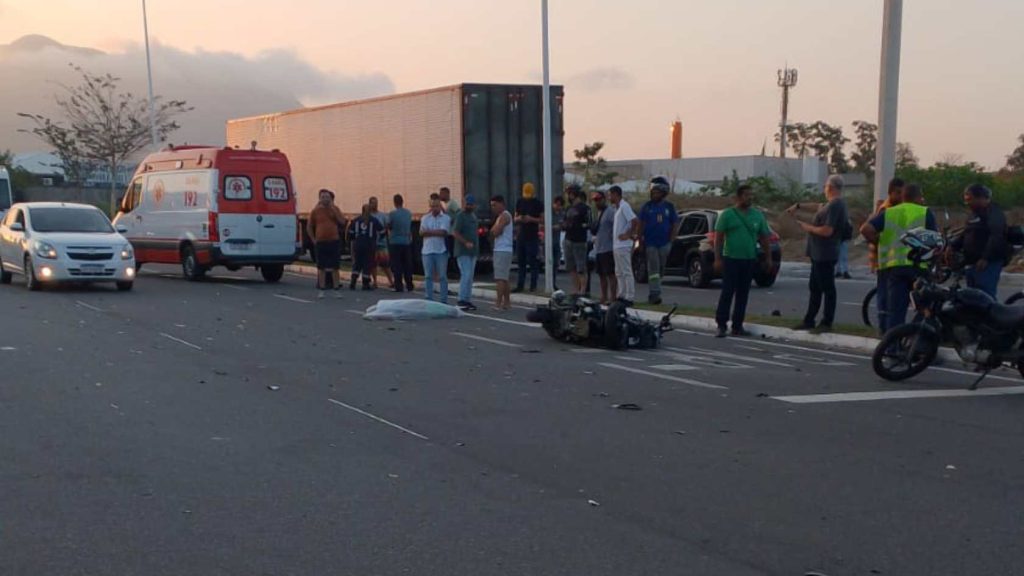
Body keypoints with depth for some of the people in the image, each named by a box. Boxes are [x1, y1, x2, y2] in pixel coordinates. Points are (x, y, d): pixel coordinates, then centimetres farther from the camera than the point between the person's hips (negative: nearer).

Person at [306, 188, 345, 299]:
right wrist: (314, 239, 4)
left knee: (335, 267, 4)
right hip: (321, 243, 0)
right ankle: (321, 290, 11)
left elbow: (342, 222, -9)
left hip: (334, 241, 0)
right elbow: (309, 227, 10)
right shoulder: (316, 211, 3)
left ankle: (336, 290, 10)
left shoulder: (335, 209, 5)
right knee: (321, 267, 4)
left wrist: (333, 208, -12)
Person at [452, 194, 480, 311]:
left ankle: (468, 300, 13)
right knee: (466, 275, -14)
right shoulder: (461, 215, -11)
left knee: (470, 277, 9)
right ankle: (462, 300, -12)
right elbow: (455, 233, -18)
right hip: (463, 251, -8)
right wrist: (466, 242, -27)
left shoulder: (473, 215, 15)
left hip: (472, 251, 8)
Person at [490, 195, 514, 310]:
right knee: (504, 278, 14)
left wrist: (494, 229, 1)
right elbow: (493, 232, 17)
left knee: (500, 278, -13)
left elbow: (495, 232, -19)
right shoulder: (501, 216, 20)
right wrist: (495, 230, -3)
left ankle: (498, 303, -16)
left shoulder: (504, 216, -11)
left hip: (502, 250, -10)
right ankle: (506, 302, 18)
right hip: (501, 250, 10)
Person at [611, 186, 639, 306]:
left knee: (626, 272, -7)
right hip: (617, 245, 10)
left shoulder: (624, 206, -13)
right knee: (619, 273, 13)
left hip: (623, 245, -10)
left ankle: (629, 298, -6)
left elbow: (636, 221, -22)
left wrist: (628, 235, -17)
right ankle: (622, 296, 19)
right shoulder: (618, 207, 17)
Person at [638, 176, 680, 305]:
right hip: (650, 243, -3)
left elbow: (675, 225, 11)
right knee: (654, 269, -11)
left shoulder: (669, 207, 7)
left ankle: (652, 294, 20)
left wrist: (671, 240, 3)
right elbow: (641, 225, 4)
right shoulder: (646, 207, 3)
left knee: (660, 270, 9)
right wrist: (640, 242, 0)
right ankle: (655, 293, -15)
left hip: (664, 244, 3)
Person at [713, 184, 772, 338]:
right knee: (727, 293, -5)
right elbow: (718, 237, -4)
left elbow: (764, 238, 14)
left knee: (743, 294, 7)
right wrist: (718, 258, -10)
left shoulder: (758, 215, 9)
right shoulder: (727, 214, -2)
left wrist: (768, 258, 10)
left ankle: (737, 326, 13)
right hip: (731, 259, -4)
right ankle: (721, 325, 0)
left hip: (749, 261, 4)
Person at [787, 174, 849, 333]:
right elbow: (818, 207, 29)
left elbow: (827, 231, -25)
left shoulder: (835, 205, -19)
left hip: (825, 255, -10)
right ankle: (809, 320, 22)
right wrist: (798, 206, 19)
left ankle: (827, 323, 3)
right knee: (815, 288, 15)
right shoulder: (832, 204, 12)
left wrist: (807, 226, -13)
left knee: (827, 289, -3)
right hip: (819, 254, 10)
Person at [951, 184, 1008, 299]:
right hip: (973, 263, 10)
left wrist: (985, 258, -29)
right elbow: (965, 236, 27)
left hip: (988, 263, -10)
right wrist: (952, 247, 11)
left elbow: (996, 238, -22)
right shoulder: (974, 215, 21)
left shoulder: (994, 213, -10)